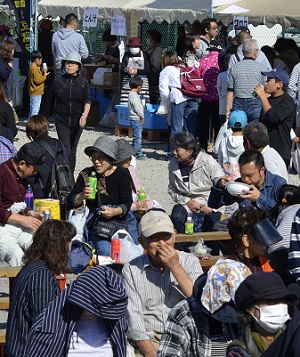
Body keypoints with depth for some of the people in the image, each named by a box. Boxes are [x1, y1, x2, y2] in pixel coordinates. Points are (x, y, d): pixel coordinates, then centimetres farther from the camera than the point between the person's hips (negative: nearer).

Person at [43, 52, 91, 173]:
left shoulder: (83, 83, 1)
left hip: (77, 122, 1)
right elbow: (50, 102, 8)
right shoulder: (57, 82, 0)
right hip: (62, 122, -1)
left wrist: (85, 114, -28)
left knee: (72, 151, 11)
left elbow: (87, 100, -9)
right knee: (66, 151, -14)